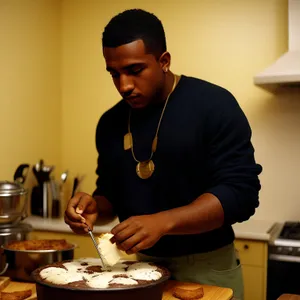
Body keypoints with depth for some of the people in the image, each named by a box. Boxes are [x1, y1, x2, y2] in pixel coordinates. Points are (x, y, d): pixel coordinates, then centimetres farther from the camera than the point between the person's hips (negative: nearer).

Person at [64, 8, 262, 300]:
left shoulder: (214, 105, -14)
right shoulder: (110, 123, 2)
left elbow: (240, 192, -20)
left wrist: (163, 221, -31)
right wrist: (95, 206, -10)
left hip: (206, 267, -4)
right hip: (140, 264, 5)